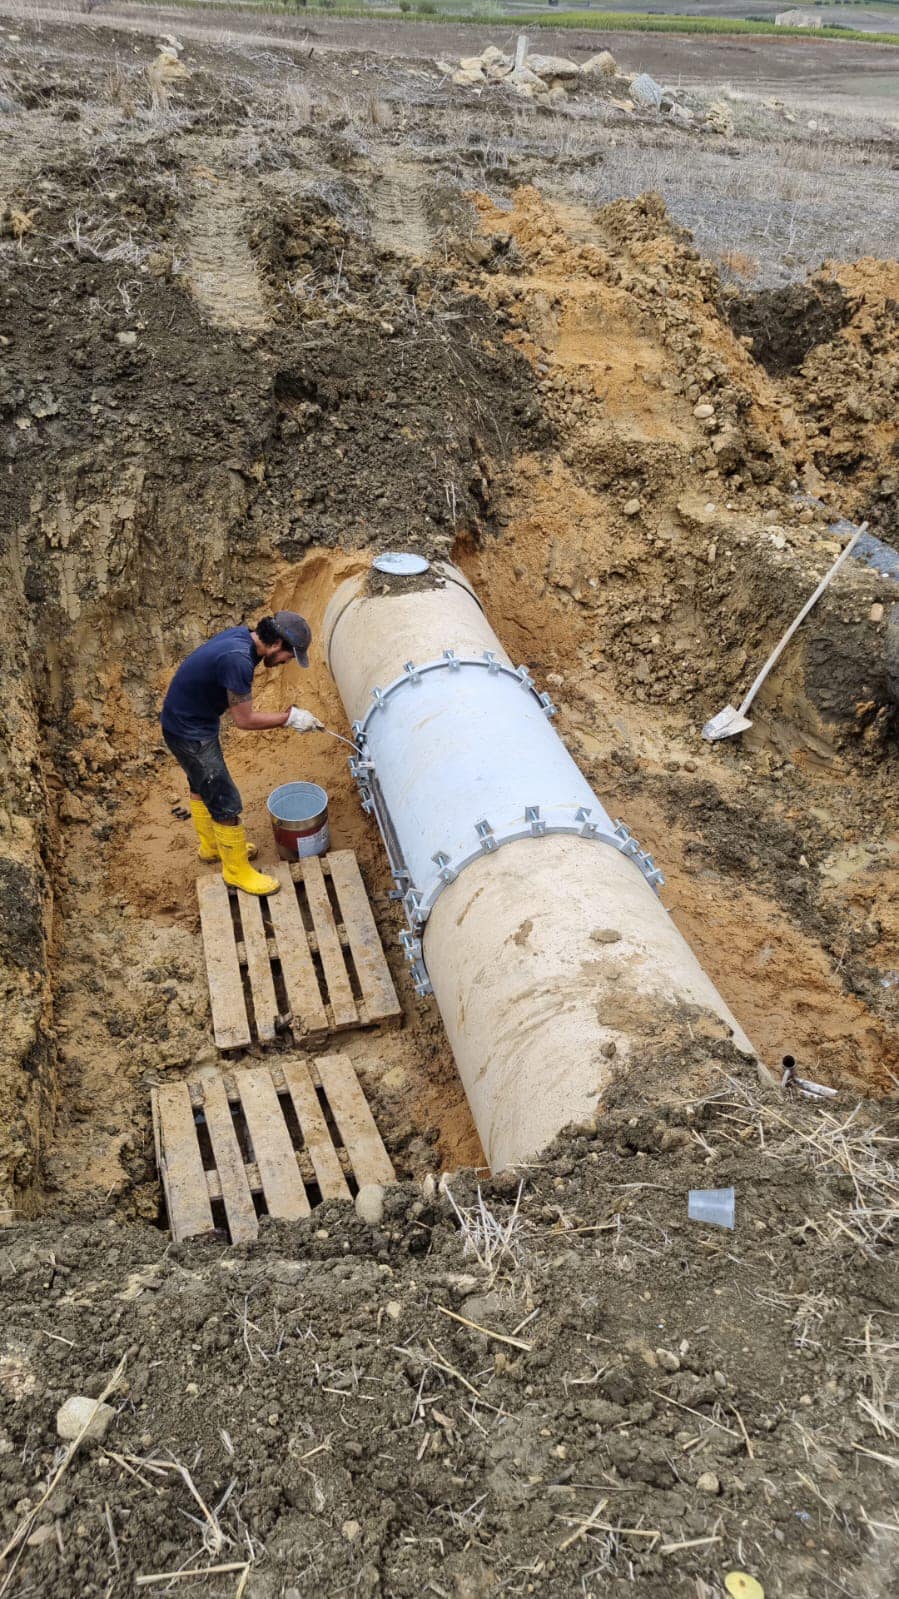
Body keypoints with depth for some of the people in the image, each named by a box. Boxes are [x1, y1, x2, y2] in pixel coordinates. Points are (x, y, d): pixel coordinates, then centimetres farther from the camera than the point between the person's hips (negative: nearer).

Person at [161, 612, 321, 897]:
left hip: (187, 720, 10)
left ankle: (211, 846, 49)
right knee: (226, 802, 0)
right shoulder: (238, 660, -33)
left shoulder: (241, 636, -5)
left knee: (201, 786, 28)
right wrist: (289, 717, -17)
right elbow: (244, 719, -24)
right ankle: (236, 870, 18)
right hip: (190, 733, -10)